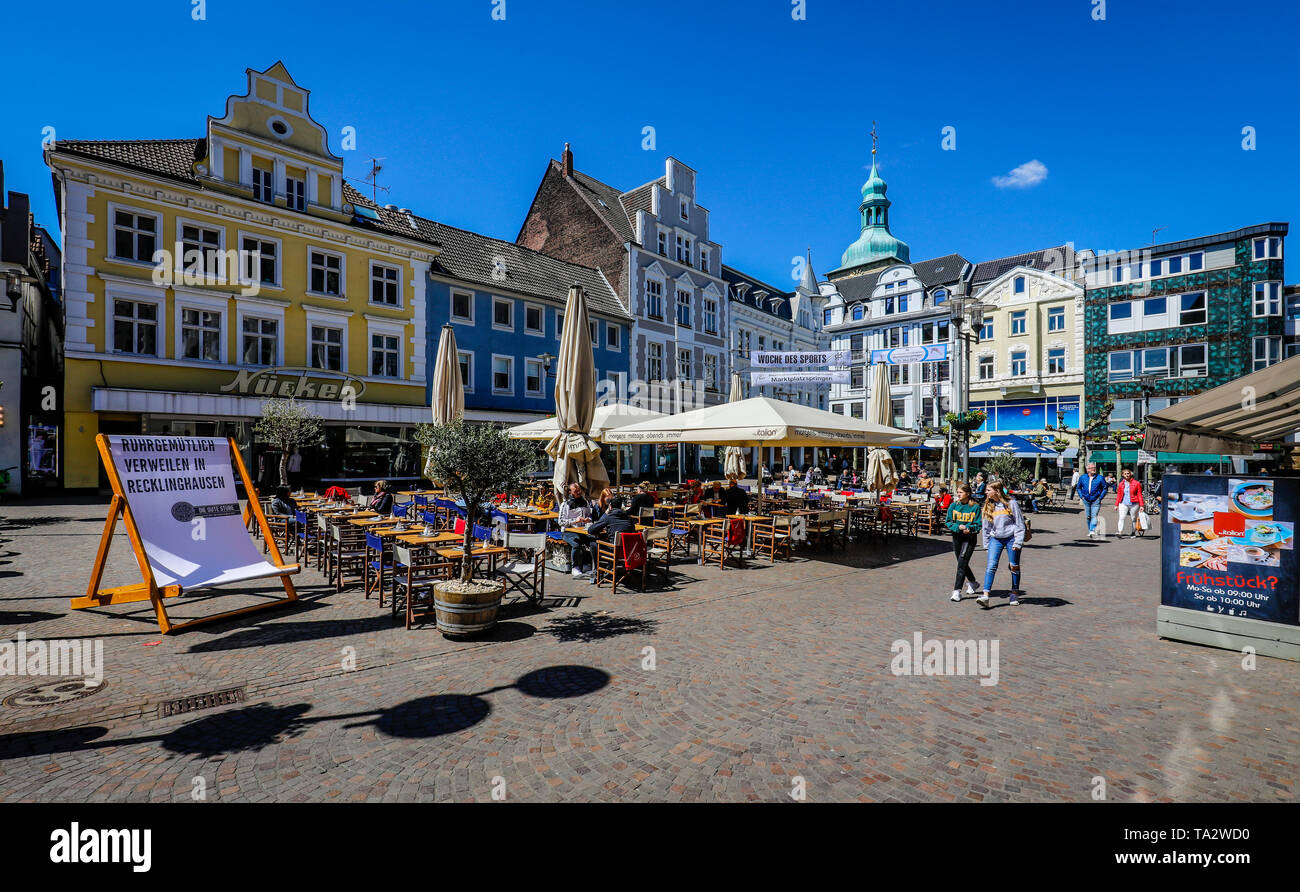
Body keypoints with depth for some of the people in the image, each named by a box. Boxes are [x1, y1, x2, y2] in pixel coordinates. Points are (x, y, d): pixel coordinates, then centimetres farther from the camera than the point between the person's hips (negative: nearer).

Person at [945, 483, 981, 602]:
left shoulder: (975, 507, -6)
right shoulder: (953, 505, 3)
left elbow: (978, 525, -4)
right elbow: (948, 522, 2)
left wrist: (968, 528, -23)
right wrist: (958, 527, -15)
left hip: (970, 537, -4)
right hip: (956, 537, 5)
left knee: (962, 562, -14)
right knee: (962, 562, 16)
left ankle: (957, 590, -13)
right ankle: (972, 582, 42)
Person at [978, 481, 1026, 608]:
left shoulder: (1011, 503, -6)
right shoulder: (988, 506, 6)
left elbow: (1020, 524, -4)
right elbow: (986, 527, 14)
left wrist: (1018, 542, -10)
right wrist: (986, 543, 14)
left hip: (1011, 538, -3)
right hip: (995, 539, 3)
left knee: (1014, 566, 10)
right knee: (991, 566, -9)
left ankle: (1015, 594, 28)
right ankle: (985, 596, -16)